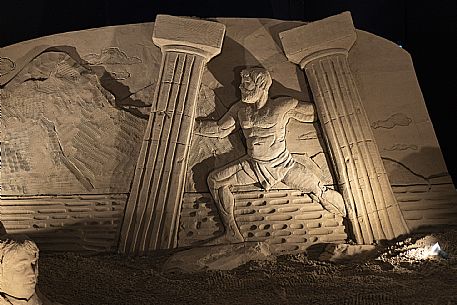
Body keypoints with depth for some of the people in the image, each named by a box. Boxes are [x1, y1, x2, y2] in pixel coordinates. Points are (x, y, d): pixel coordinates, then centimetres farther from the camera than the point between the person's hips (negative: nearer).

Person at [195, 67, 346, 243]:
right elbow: (219, 129, 10)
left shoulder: (283, 106, -7)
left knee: (321, 192, -15)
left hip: (283, 164, -3)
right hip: (253, 166, 4)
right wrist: (190, 124, 8)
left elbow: (315, 112, 4)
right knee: (214, 180, -12)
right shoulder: (240, 109, 4)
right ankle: (232, 235, -10)